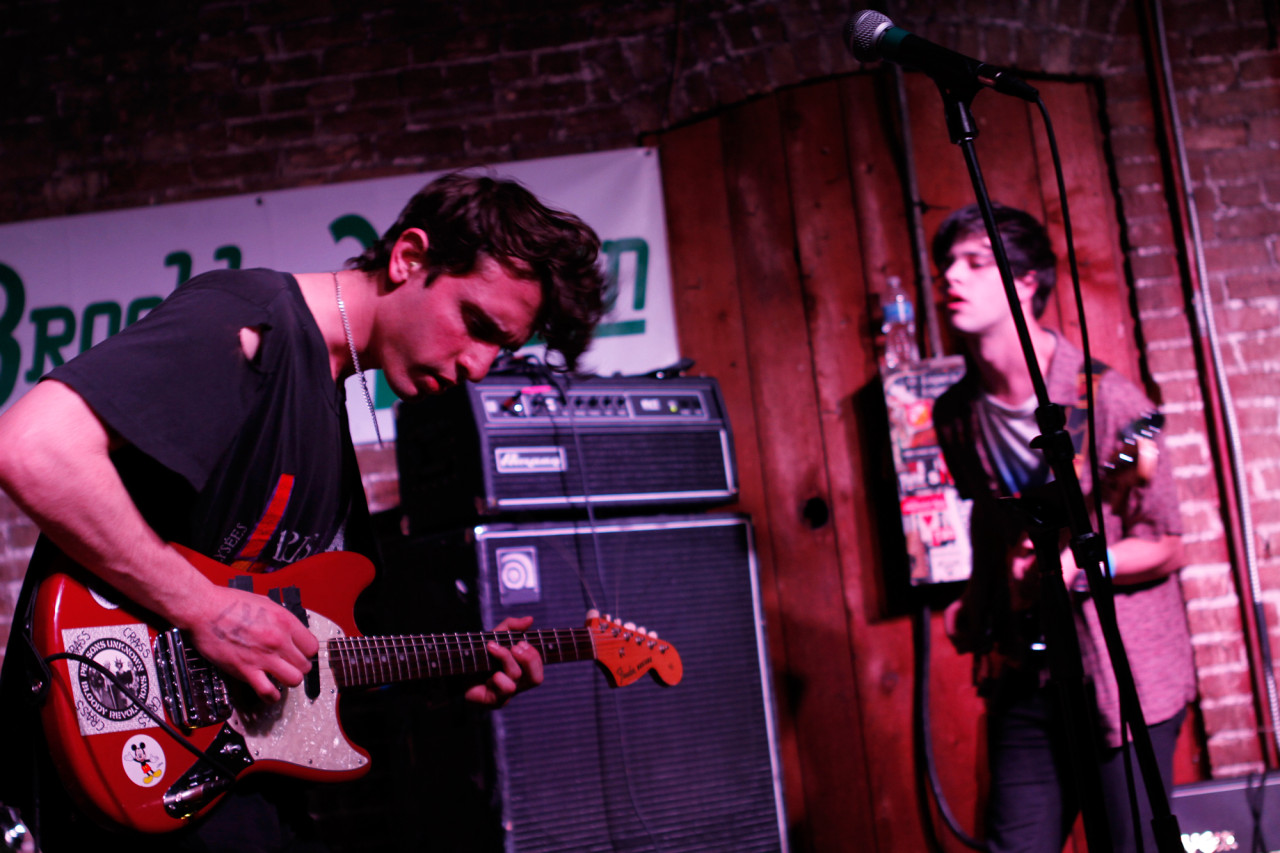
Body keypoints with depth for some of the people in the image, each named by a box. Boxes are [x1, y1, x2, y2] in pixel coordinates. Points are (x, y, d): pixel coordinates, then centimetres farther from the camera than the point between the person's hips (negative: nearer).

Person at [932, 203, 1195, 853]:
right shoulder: (957, 415, 4)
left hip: (1126, 672, -5)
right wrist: (973, 607, 5)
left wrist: (1078, 564, -26)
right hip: (1024, 672, 5)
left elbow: (1168, 549, -10)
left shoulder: (1104, 399, -14)